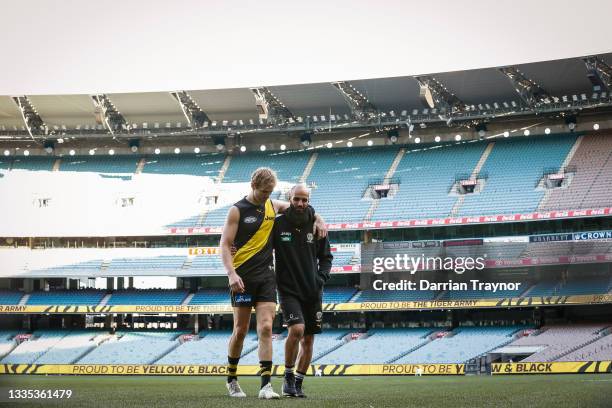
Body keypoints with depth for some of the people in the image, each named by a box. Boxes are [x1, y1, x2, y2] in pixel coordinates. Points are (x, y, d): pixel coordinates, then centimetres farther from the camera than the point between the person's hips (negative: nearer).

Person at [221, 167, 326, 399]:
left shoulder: (273, 206, 11)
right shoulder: (237, 210, -3)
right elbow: (225, 245, -7)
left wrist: (319, 220, 12)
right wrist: (231, 273, -19)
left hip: (266, 276, 3)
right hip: (243, 276, -3)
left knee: (266, 328, -8)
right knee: (241, 330, 3)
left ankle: (266, 385, -11)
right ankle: (231, 380, 21)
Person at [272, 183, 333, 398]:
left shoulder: (316, 226, 3)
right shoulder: (278, 224, -4)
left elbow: (326, 257, 12)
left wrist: (321, 277, -3)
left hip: (312, 292, 3)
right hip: (288, 289, -3)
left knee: (308, 340, 6)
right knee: (297, 328, -23)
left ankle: (298, 383, 20)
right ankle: (288, 376, -4)